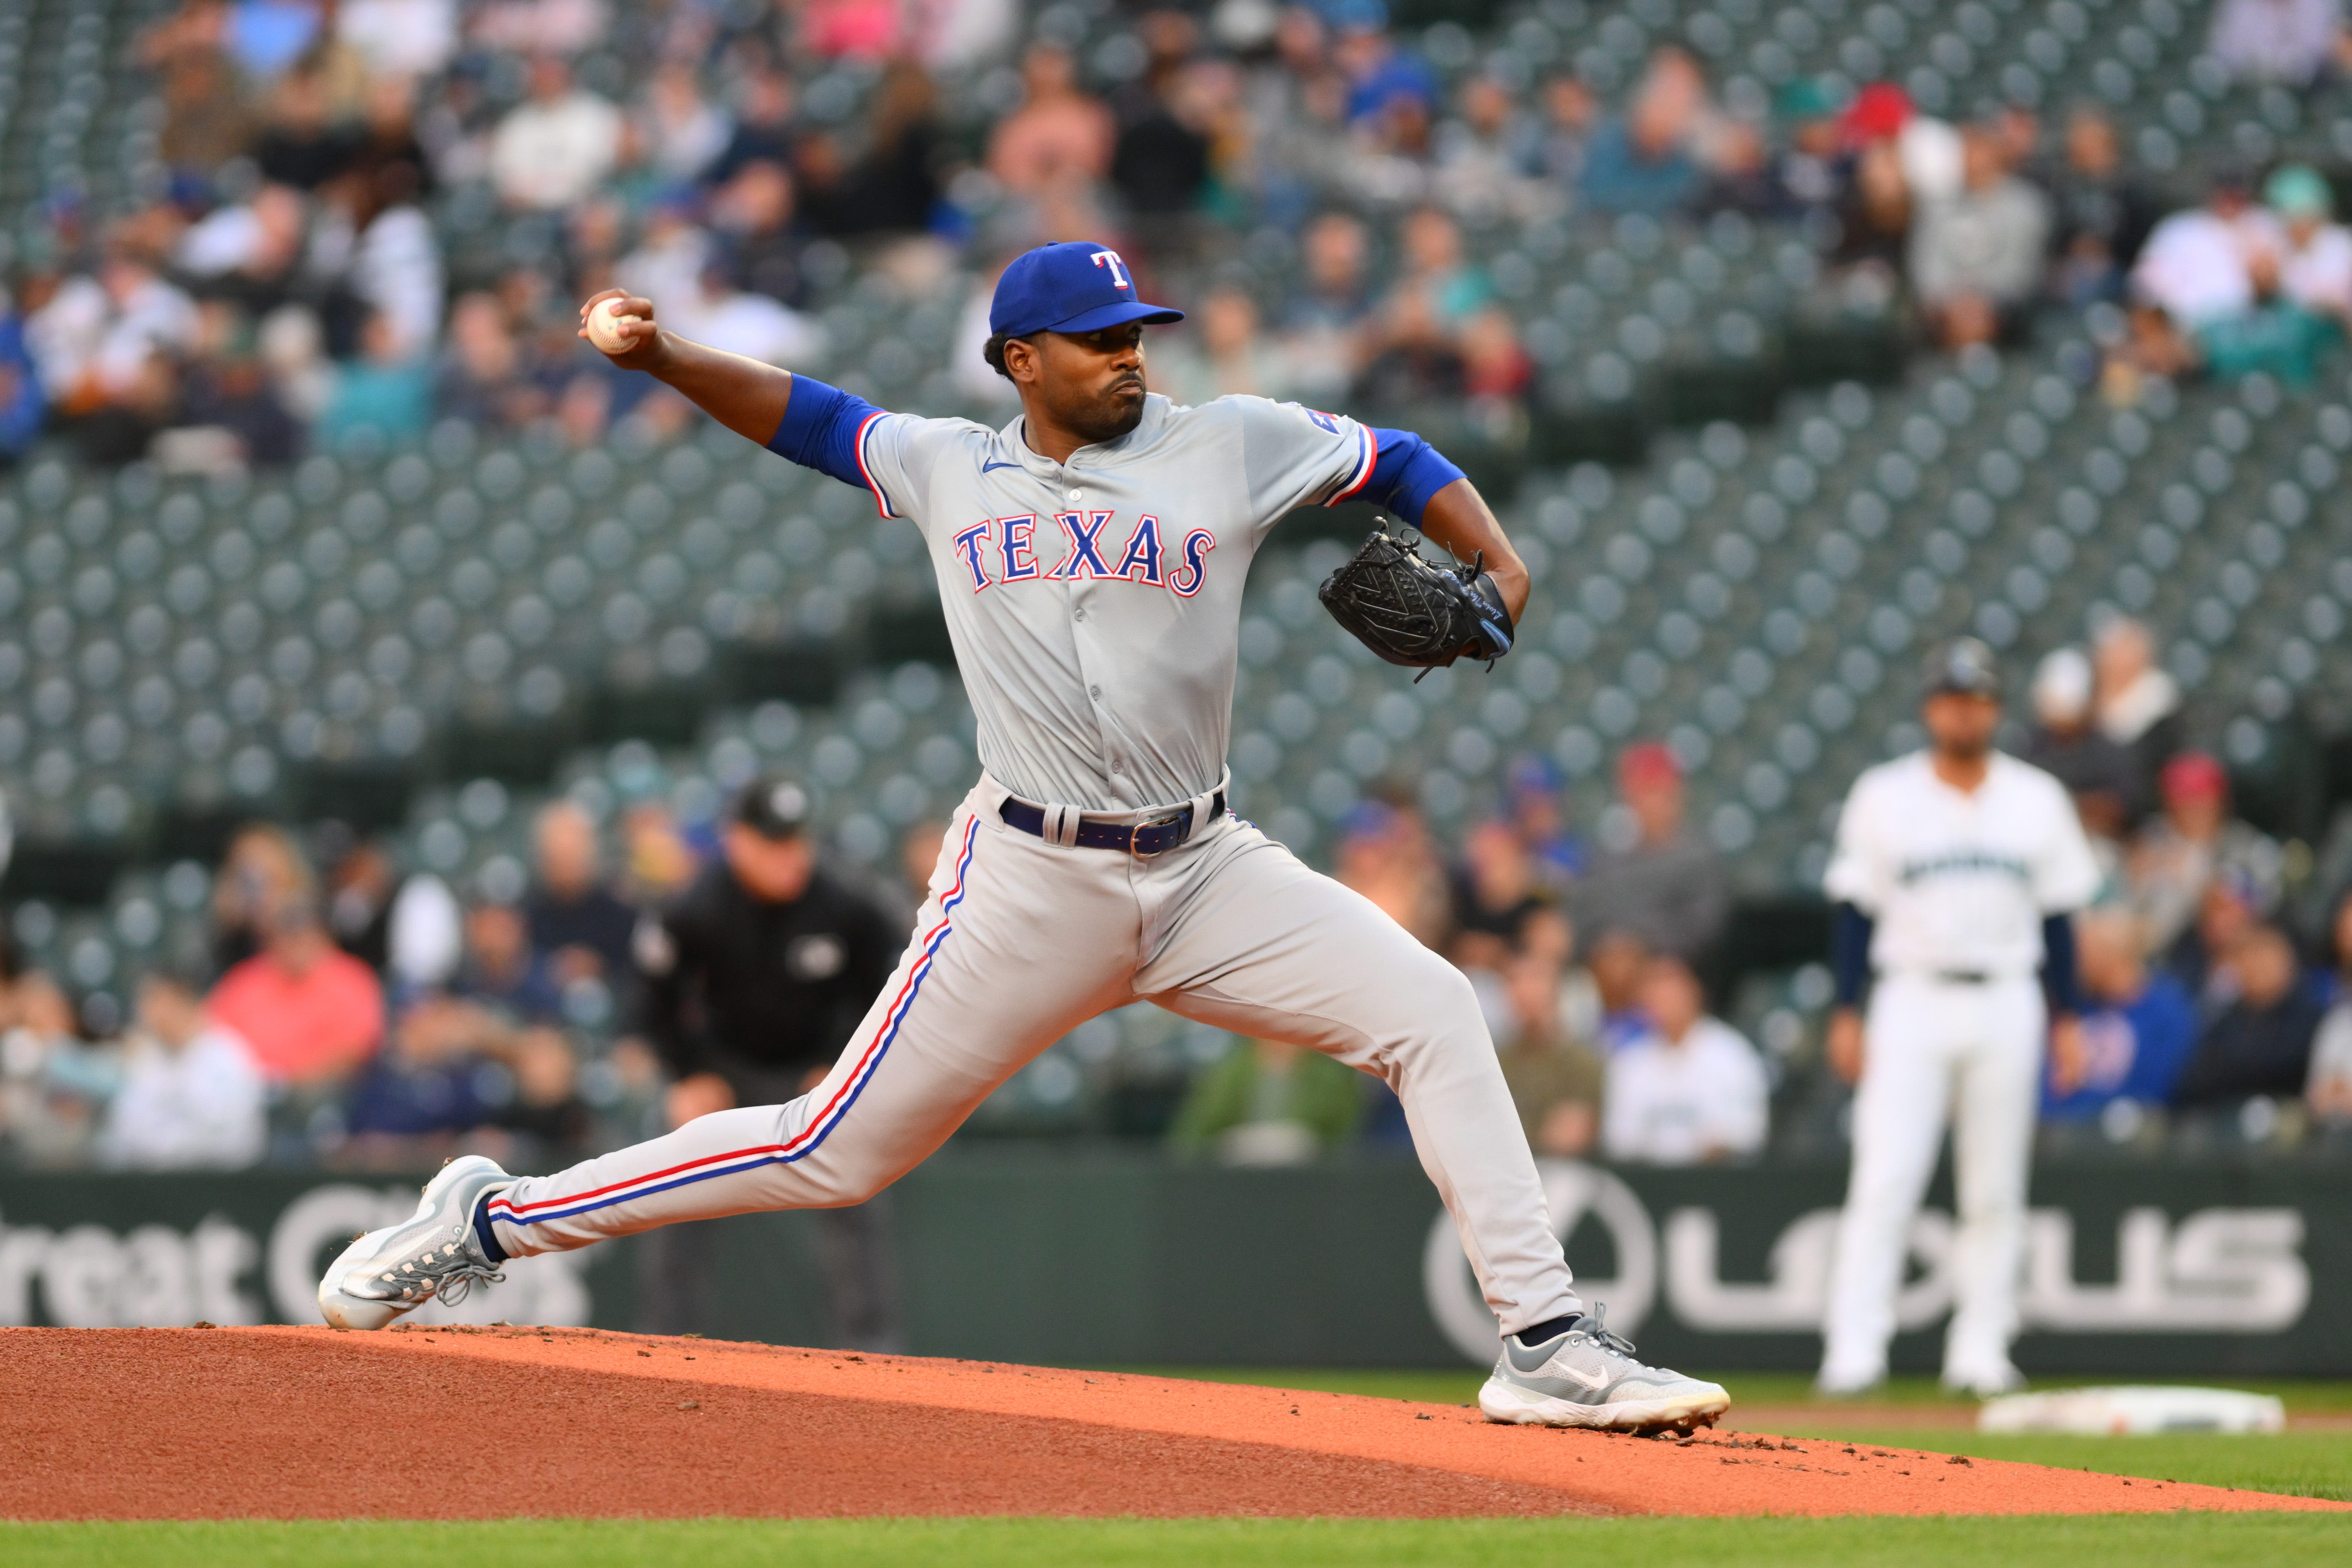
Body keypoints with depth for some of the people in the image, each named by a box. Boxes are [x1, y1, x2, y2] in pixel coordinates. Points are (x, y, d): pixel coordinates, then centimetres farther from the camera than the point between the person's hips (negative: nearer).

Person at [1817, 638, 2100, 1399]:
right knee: (1884, 1181, -11)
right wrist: (1846, 1013, -5)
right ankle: (1854, 1351, -13)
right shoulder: (1884, 796, 3)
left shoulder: (2038, 800, 8)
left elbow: (2057, 915, 10)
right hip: (1912, 1000, -2)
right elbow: (1856, 911, 2)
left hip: (2007, 1005, 2)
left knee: (1996, 1188, 4)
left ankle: (1980, 1350, 10)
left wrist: (2066, 1017, 5)